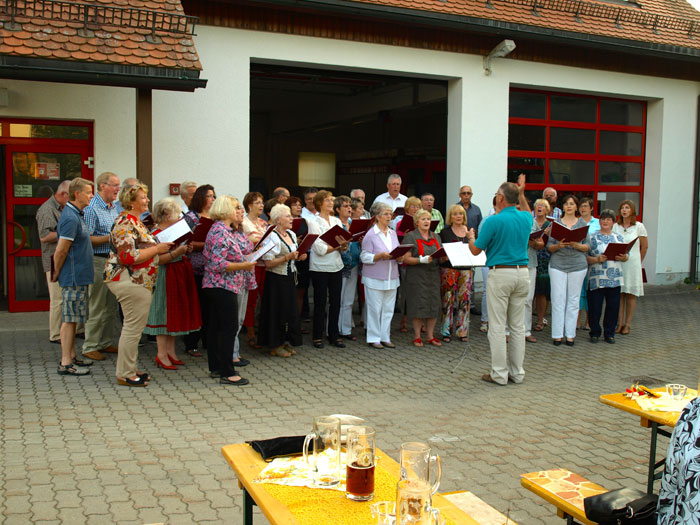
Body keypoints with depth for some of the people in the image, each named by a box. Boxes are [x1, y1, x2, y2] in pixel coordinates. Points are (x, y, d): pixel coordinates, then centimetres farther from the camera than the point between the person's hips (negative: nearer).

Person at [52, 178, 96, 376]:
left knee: (73, 318, 14)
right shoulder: (71, 218, -19)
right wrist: (57, 274, -8)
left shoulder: (75, 215, 14)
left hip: (79, 277, 10)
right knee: (69, 319, -5)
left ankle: (71, 357, 23)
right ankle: (66, 364, 0)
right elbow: (60, 251, -19)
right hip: (74, 277, -10)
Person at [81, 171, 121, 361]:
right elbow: (87, 238, -18)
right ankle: (90, 347, 6)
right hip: (98, 261, -8)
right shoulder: (91, 208, -13)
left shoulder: (115, 208, 14)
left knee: (111, 306, 13)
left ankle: (106, 343, 23)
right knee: (96, 307, -3)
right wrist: (110, 238, -21)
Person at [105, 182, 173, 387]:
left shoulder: (136, 222, 17)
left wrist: (173, 253, 13)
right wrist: (157, 249, -17)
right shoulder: (125, 223, -15)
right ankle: (125, 374, 3)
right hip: (130, 282, -11)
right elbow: (129, 257, -25)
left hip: (139, 282, 11)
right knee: (133, 328, -5)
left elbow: (148, 257, 22)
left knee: (132, 327, 15)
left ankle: (128, 370, 24)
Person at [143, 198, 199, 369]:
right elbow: (156, 260, -22)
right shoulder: (156, 234, -14)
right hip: (166, 277, -9)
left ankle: (170, 351, 19)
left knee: (175, 314, 11)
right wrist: (176, 252, -27)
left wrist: (187, 250, 5)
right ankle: (161, 355, 3)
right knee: (165, 314, -3)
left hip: (181, 274, 9)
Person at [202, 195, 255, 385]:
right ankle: (227, 373, -4)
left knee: (215, 327, 13)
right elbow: (217, 264, -23)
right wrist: (243, 266, -20)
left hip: (214, 287, 11)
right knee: (229, 328, -7)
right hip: (223, 286, -11)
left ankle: (215, 368, 22)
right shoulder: (221, 232, -17)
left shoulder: (221, 229, 15)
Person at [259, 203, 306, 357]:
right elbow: (268, 263, -20)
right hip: (276, 279, -8)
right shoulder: (272, 237, -15)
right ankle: (275, 346, 10)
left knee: (290, 309, 10)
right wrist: (287, 258, -26)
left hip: (290, 278, 8)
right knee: (277, 311, -1)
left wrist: (299, 257, 2)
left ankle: (284, 342, 21)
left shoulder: (291, 234, 10)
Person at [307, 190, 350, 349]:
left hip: (336, 266, 5)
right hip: (320, 268, -5)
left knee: (335, 302, 8)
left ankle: (334, 335, 18)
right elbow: (319, 249, -15)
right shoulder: (314, 223, -7)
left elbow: (343, 246, 6)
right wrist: (338, 246, -16)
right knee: (320, 303, 3)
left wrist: (344, 245, -15)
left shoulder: (337, 221, 10)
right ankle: (317, 336, 14)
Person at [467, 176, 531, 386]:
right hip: (522, 273, 6)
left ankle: (499, 374, 3)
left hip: (500, 274, -6)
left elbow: (476, 250, -4)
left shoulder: (493, 221, -11)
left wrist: (471, 237, 16)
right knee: (517, 325, 11)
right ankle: (517, 372, 17)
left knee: (497, 326, 0)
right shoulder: (525, 219, 6)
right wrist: (521, 193, 36)